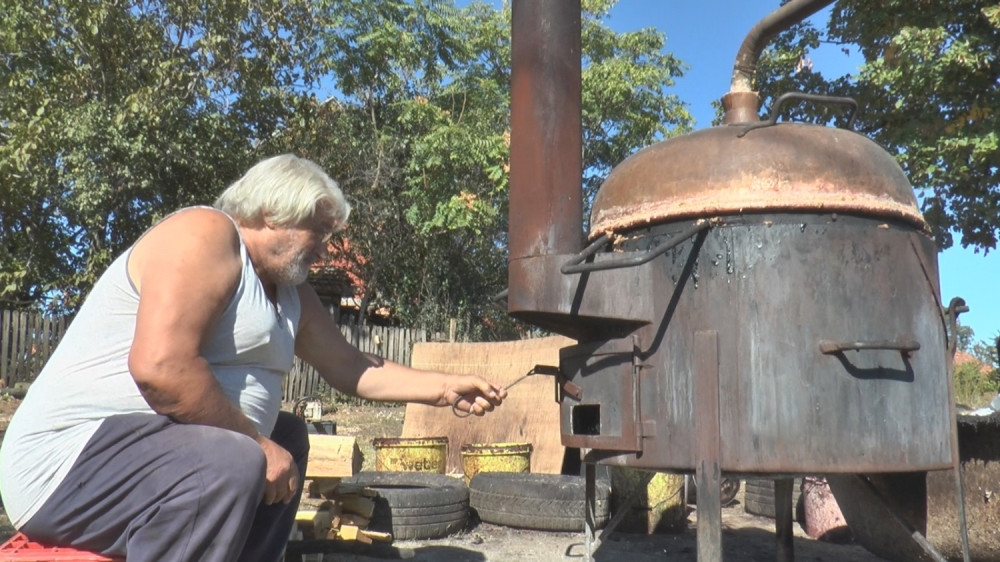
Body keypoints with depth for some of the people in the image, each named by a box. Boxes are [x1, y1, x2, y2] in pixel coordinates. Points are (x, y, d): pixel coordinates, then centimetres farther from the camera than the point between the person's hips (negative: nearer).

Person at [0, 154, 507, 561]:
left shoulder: (290, 293, 14)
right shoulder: (203, 234, -14)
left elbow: (351, 368, 21)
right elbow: (159, 366, -27)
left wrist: (444, 389, 14)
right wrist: (259, 443, -19)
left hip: (157, 448, 10)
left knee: (289, 438, 20)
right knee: (232, 464, -32)